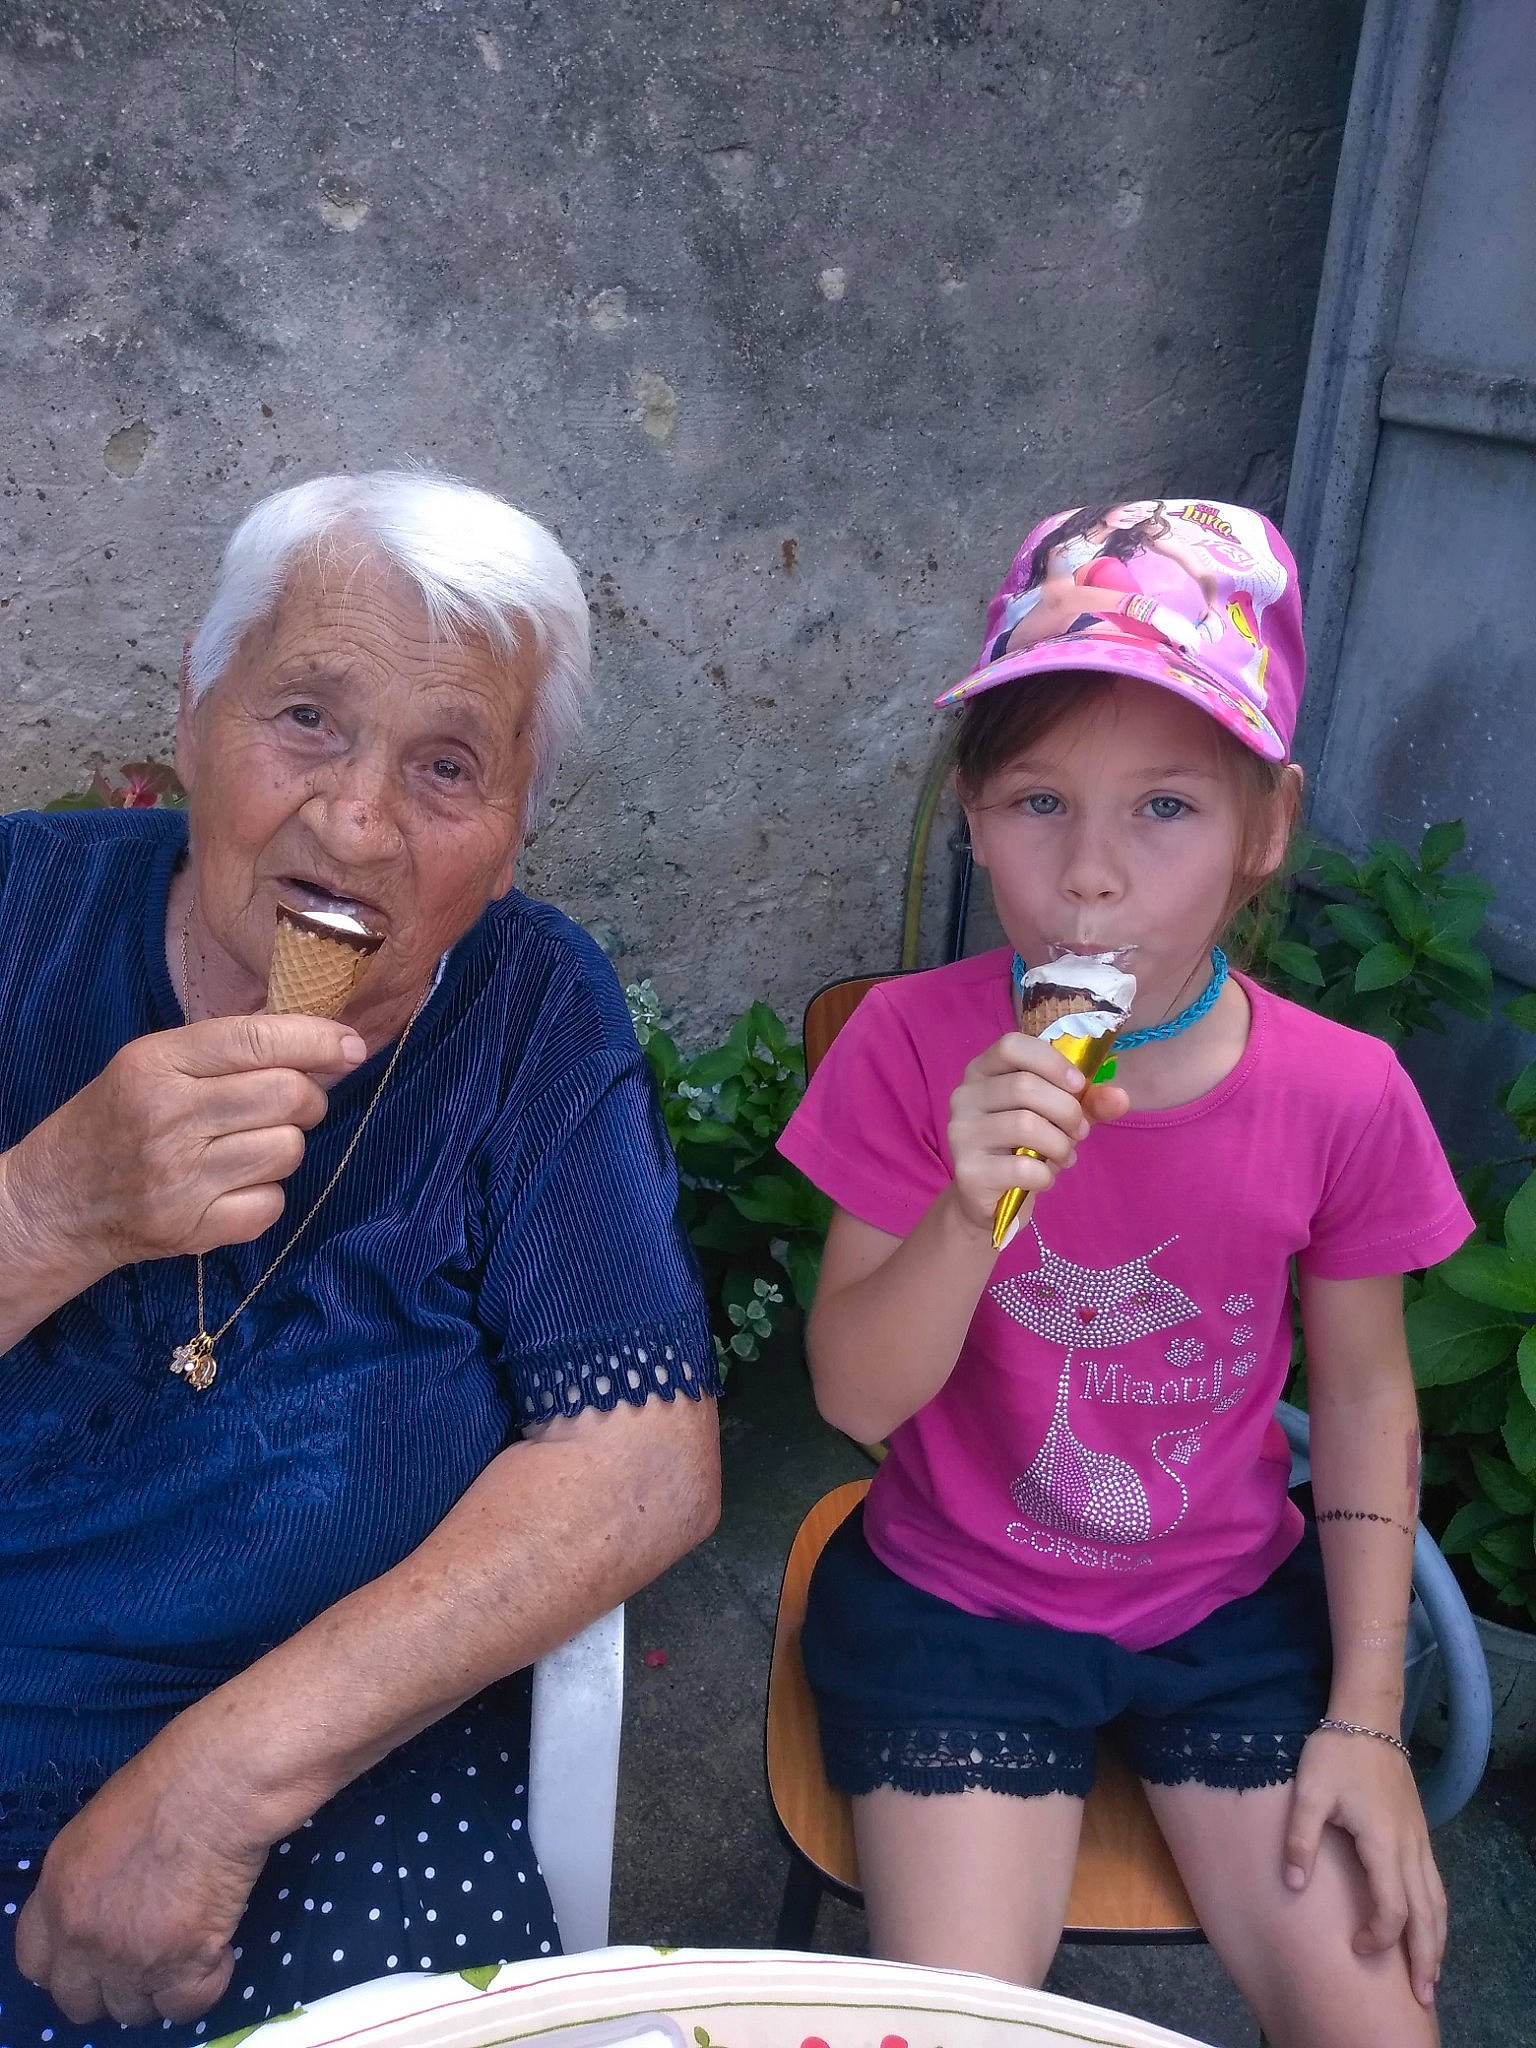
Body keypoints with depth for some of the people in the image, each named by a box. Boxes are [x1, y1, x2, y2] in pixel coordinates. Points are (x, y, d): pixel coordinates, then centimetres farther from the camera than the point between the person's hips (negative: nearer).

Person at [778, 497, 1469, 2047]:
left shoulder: (1344, 1096, -15)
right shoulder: (916, 1046, -18)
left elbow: (1363, 1394, 0)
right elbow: (855, 1397, -16)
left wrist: (1366, 1715, 0)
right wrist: (971, 1208, -35)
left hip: (1234, 1602, 2)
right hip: (956, 1599, -1)